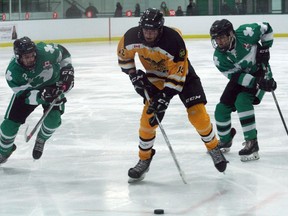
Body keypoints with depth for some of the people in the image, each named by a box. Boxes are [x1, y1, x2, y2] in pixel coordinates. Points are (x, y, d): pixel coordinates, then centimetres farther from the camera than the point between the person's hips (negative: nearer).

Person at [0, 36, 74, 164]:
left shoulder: (46, 51, -32)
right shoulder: (13, 72, -33)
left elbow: (63, 52, -9)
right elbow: (24, 95, -27)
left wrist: (67, 70, -16)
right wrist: (41, 96, -44)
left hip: (53, 85, 0)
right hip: (27, 90, 0)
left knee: (53, 118, -22)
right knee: (11, 122, -4)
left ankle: (41, 139, 12)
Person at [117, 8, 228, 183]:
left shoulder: (173, 40, -36)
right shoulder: (132, 37, -23)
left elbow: (178, 73, -30)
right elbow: (124, 56, 1)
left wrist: (165, 97, -33)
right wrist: (134, 76, -7)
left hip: (182, 74, -3)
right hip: (155, 78, 3)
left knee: (197, 113, -13)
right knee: (148, 118, -8)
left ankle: (214, 147, 13)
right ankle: (144, 160, 8)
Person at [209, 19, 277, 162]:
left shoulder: (245, 33, -27)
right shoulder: (219, 57, -19)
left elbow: (266, 29, -9)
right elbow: (236, 76, -23)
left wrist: (265, 48, -15)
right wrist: (258, 82, -34)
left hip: (260, 72, -5)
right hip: (239, 77, 5)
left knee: (242, 101, -28)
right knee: (222, 109, -1)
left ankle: (252, 143, -25)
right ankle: (225, 141, 27)